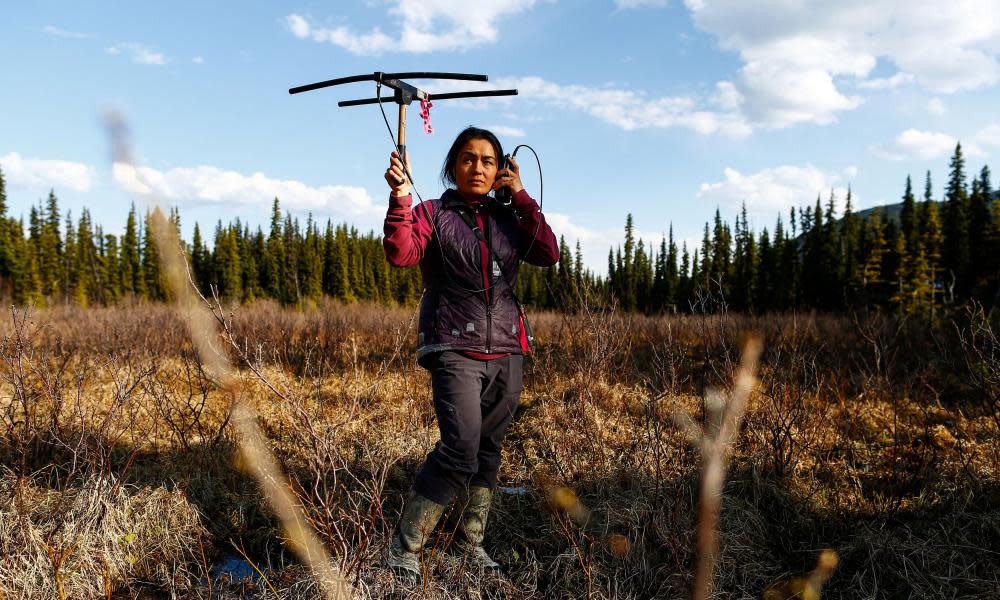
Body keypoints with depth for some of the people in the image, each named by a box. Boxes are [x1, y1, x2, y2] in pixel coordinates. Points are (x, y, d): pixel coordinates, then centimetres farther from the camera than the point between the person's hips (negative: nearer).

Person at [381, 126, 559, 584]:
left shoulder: (509, 218, 14)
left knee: (488, 451, 9)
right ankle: (403, 550, -3)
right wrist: (400, 196, -23)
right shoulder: (432, 213, 4)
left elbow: (548, 254, -1)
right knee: (460, 451, -17)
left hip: (506, 352, 5)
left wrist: (520, 196, 0)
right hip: (454, 349, -4)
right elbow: (399, 254, -13)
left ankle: (469, 542, 26)